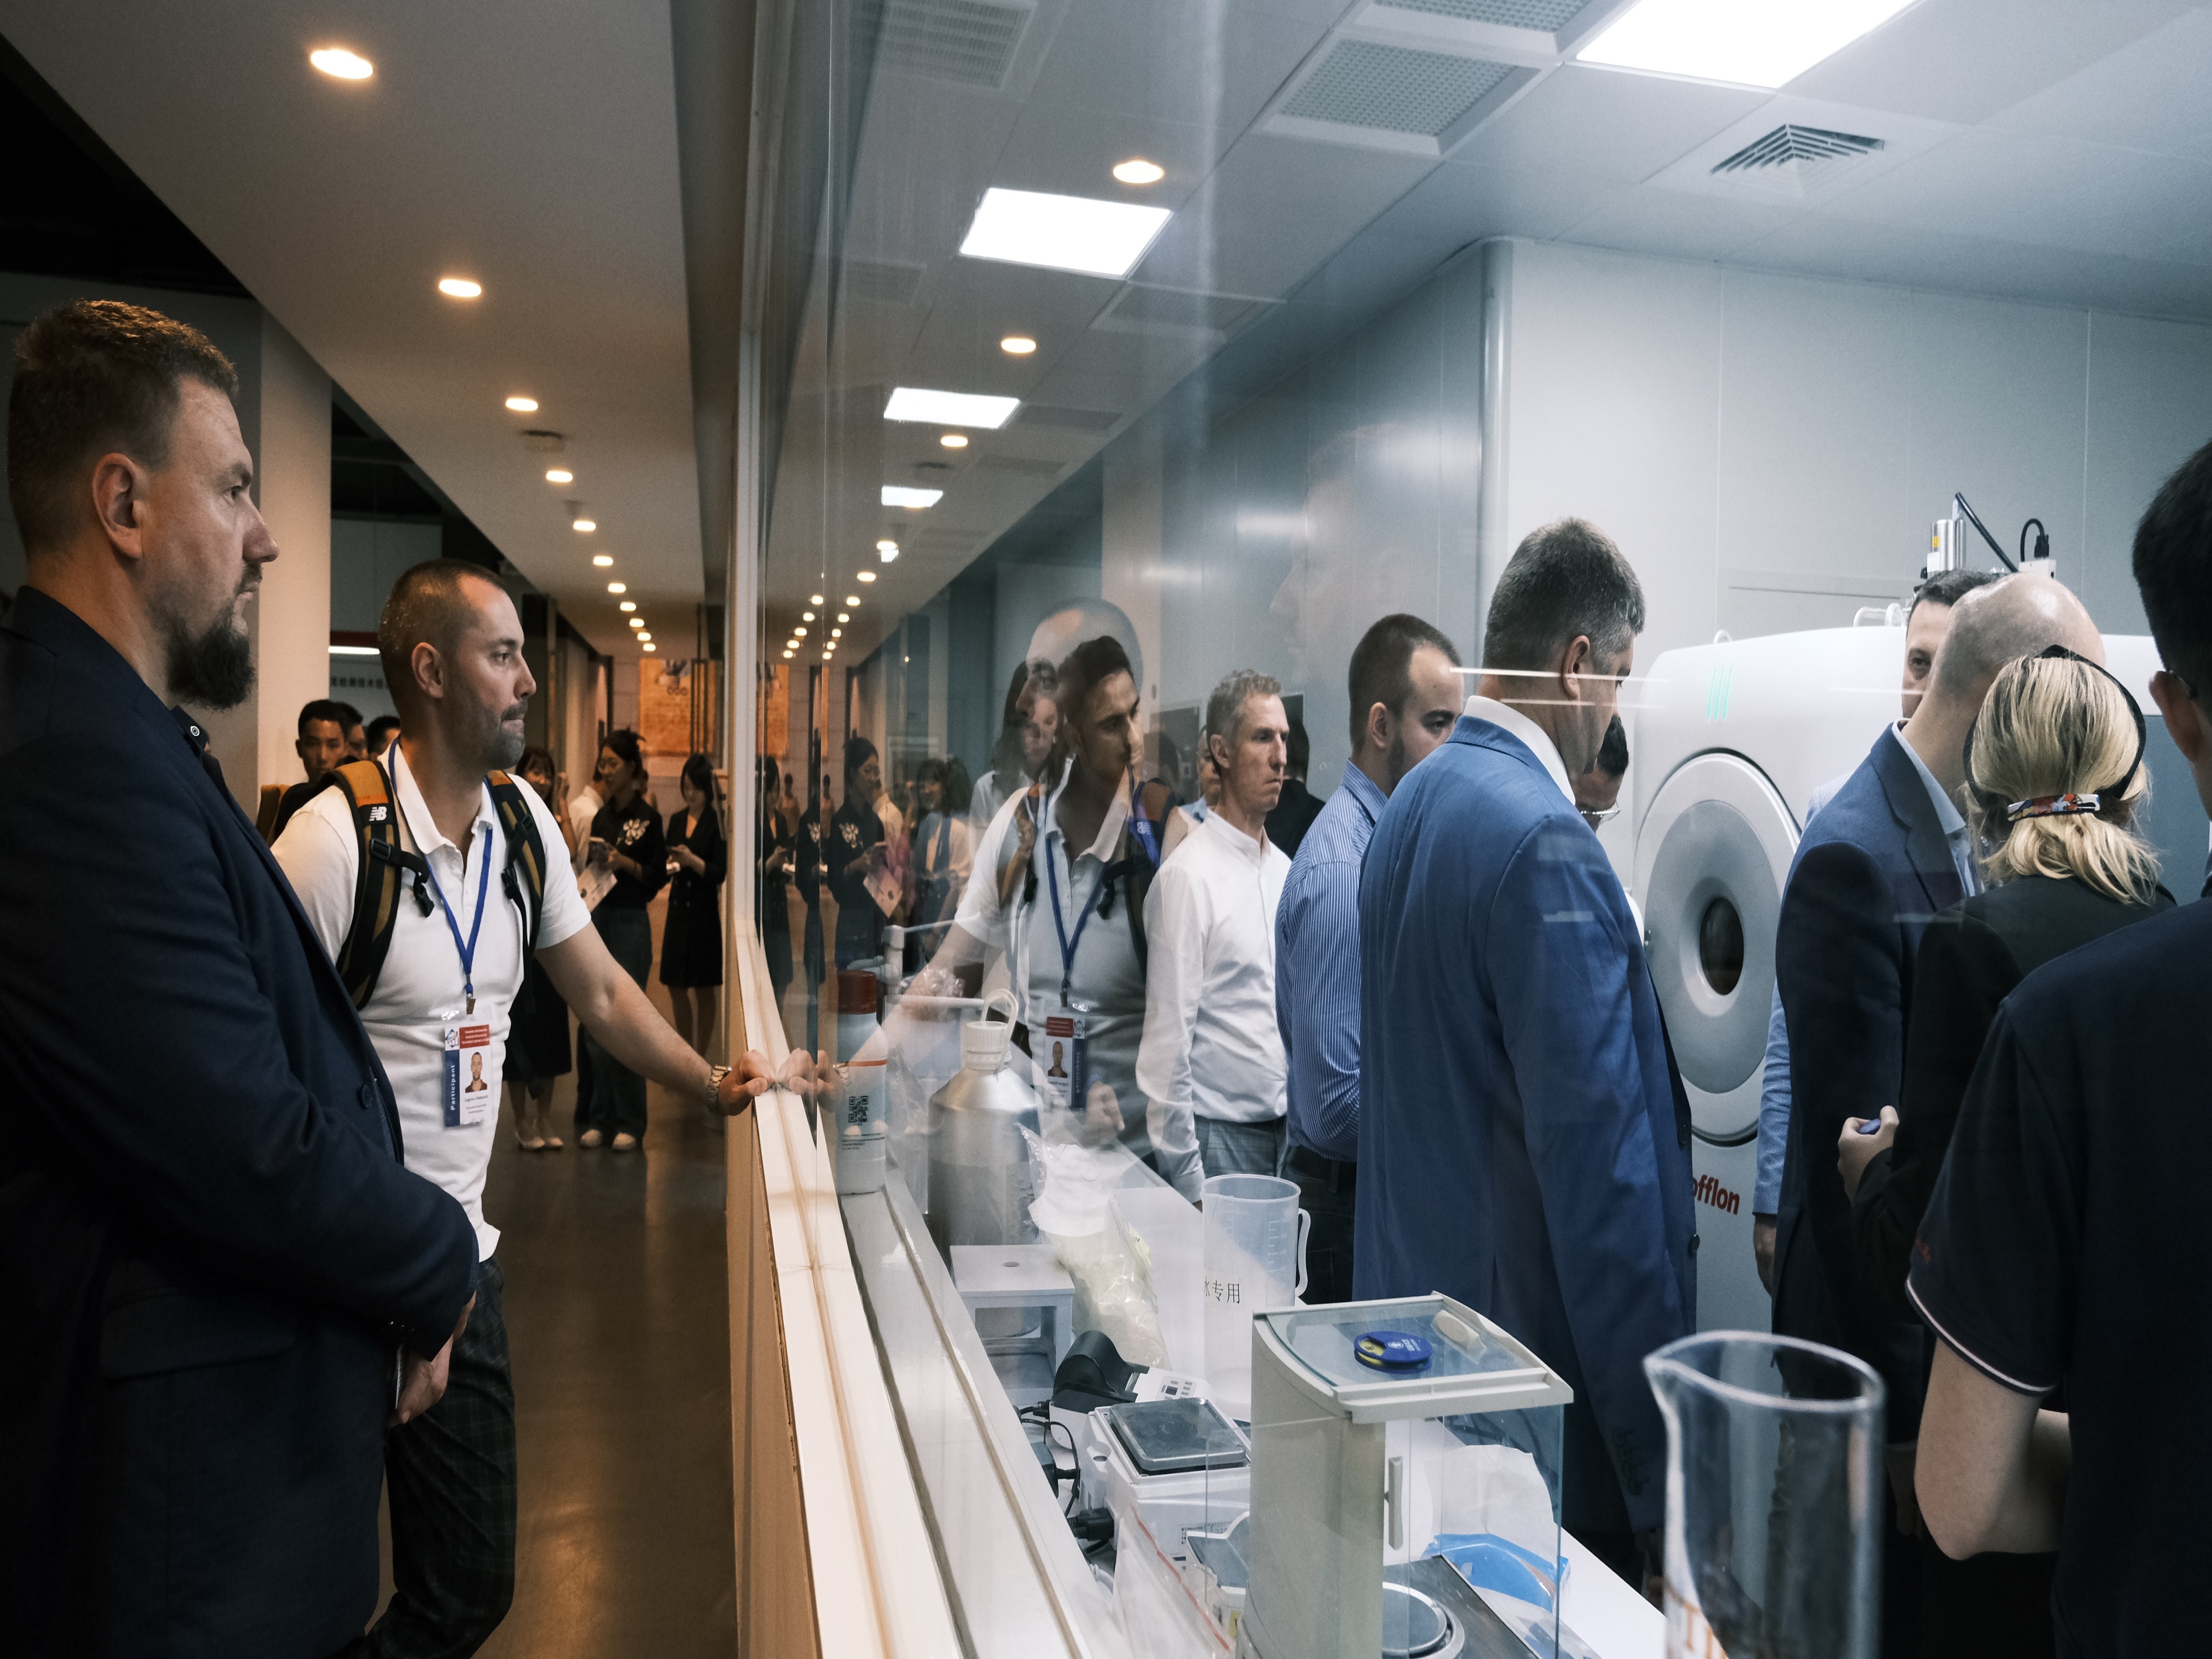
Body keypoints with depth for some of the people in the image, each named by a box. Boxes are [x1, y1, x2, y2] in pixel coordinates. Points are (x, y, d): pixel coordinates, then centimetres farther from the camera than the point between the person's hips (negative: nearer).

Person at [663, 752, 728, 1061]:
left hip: (706, 912, -5)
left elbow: (721, 872, -12)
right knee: (676, 985, 9)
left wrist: (693, 861, -26)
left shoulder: (717, 822, -7)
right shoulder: (676, 820, 9)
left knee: (704, 987, 3)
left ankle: (702, 1056, 14)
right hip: (678, 908, 6)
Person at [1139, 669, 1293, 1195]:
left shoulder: (1285, 869, 10)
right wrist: (1184, 1174, -14)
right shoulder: (1189, 874, -14)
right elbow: (1168, 1035, -15)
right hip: (1218, 1135, -7)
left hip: (1285, 1130, 7)